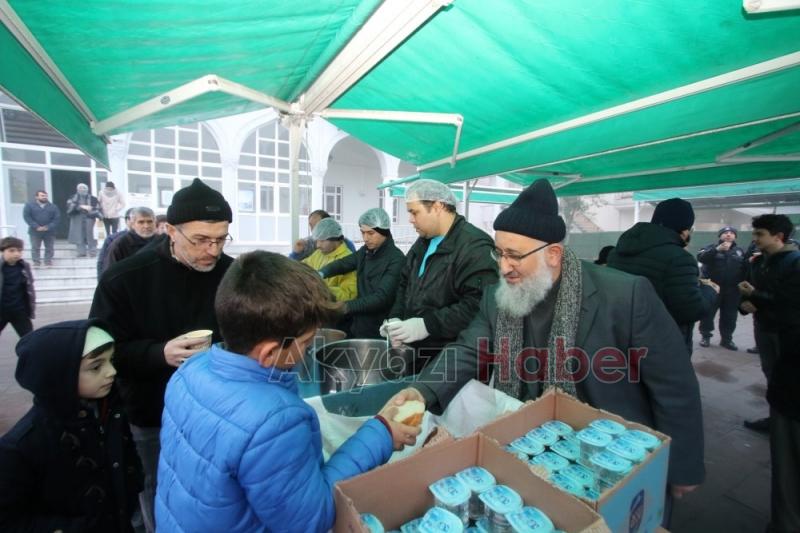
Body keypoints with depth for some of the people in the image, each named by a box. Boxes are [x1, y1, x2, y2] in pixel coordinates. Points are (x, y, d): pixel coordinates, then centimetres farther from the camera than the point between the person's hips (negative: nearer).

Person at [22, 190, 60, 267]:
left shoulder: (53, 206, 5)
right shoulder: (29, 205, 1)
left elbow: (57, 218, -1)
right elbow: (27, 217, -6)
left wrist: (48, 227, -13)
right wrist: (36, 227, -17)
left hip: (49, 231, 1)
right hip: (35, 231, -1)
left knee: (49, 248, 6)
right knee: (35, 247, 4)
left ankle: (48, 261, 16)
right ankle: (36, 261, 12)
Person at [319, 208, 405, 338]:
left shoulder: (396, 260, -19)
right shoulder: (366, 251, 6)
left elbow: (382, 297, -25)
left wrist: (346, 307, -31)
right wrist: (321, 274, -11)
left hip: (379, 331, -7)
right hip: (358, 325, 7)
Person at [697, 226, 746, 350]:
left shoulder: (740, 251, 13)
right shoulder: (712, 248, 0)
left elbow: (745, 268, 13)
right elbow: (701, 257, -20)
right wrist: (717, 249, -31)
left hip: (732, 290, 4)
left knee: (729, 316, 8)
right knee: (708, 313, 1)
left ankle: (727, 339, 20)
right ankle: (705, 336, 13)